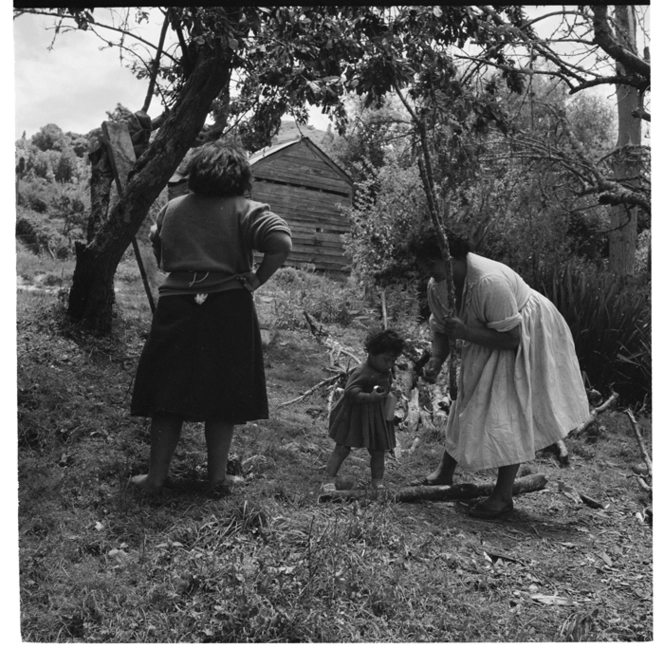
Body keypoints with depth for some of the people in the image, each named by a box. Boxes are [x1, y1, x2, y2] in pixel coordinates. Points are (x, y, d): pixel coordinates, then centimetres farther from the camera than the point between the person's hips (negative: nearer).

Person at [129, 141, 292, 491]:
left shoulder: (171, 209, 8)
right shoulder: (245, 210, -4)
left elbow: (159, 256, 20)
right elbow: (281, 243, -19)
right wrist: (257, 279, -9)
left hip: (176, 309, 3)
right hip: (229, 311, -2)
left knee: (168, 394, 10)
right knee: (224, 394, 9)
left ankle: (156, 475, 16)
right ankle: (217, 474, 18)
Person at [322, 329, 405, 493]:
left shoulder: (387, 373, 5)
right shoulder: (361, 372, -23)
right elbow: (350, 391, -33)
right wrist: (369, 397, -41)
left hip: (377, 417, 8)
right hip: (354, 416, -7)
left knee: (379, 450, 12)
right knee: (343, 448, -1)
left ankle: (378, 482, 28)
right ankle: (329, 481, 4)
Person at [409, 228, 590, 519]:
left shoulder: (489, 282, -38)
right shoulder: (436, 286, -13)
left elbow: (511, 338, -32)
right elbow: (441, 330, -1)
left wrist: (465, 333, -37)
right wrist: (435, 361, -20)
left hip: (528, 335, -8)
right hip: (484, 338, 8)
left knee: (511, 411, -10)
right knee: (468, 400, 11)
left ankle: (503, 497, -1)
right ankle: (444, 473, 25)